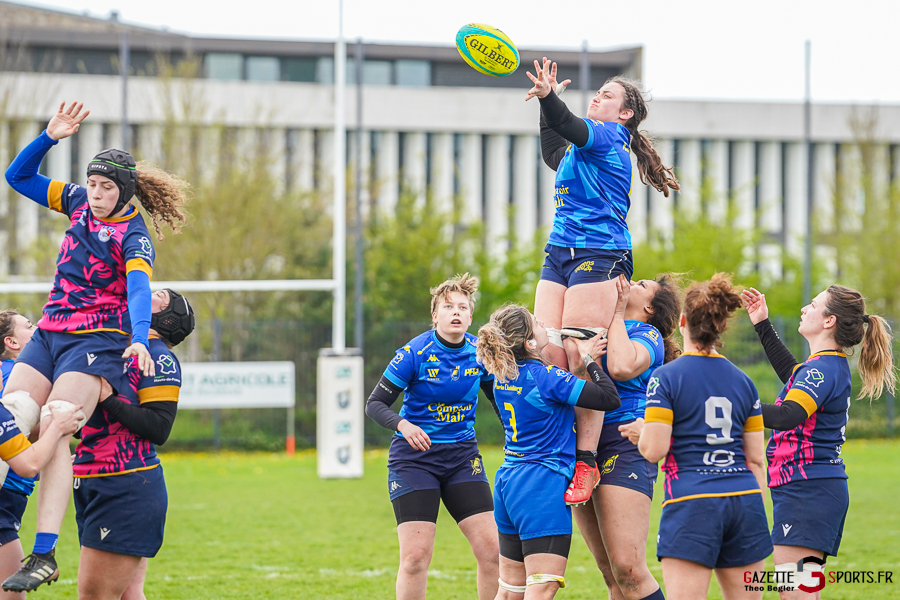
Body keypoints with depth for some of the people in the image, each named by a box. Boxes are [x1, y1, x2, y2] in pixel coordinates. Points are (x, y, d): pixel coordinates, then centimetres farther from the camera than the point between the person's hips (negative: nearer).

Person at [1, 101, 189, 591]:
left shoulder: (133, 235, -9)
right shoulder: (80, 203, 10)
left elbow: (139, 288, -26)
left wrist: (139, 339, -44)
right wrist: (50, 136, 1)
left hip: (96, 343, -7)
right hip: (48, 336, 7)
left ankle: (45, 554, -31)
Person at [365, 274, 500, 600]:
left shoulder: (480, 352, -1)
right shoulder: (413, 354, -13)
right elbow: (375, 404, -10)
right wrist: (403, 425, -29)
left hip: (462, 455, 4)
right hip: (414, 458, -4)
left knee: (491, 548, -5)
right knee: (416, 555, -11)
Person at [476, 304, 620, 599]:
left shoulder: (503, 376, 8)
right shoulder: (546, 377, -16)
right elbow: (610, 398, -15)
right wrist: (589, 359, -2)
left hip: (508, 481, 9)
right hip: (542, 485, -9)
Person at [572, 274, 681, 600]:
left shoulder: (648, 334, -1)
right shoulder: (601, 327, 22)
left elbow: (622, 367, -22)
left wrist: (616, 313, -8)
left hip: (623, 443, -8)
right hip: (582, 446, 8)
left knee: (628, 570, -17)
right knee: (611, 574, 6)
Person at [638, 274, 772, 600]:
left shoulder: (666, 377, -4)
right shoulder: (743, 381, 12)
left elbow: (654, 450, -11)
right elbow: (756, 459, 13)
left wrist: (640, 432, 11)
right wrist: (756, 517, 21)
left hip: (691, 502, -5)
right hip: (745, 499, 5)